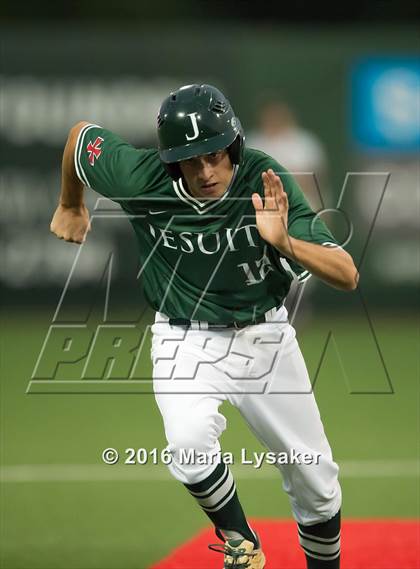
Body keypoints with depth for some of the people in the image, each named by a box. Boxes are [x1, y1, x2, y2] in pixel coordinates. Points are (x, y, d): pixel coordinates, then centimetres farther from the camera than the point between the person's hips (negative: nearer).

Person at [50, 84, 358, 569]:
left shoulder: (268, 184, -25)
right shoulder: (140, 179, -23)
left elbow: (347, 276, -29)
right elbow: (81, 133, -1)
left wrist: (285, 242, -47)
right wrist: (70, 207, 15)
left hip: (264, 336, 1)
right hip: (185, 338, -1)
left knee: (315, 478, 7)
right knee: (189, 442, -29)